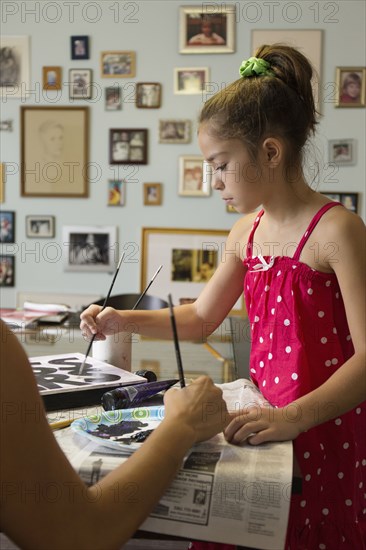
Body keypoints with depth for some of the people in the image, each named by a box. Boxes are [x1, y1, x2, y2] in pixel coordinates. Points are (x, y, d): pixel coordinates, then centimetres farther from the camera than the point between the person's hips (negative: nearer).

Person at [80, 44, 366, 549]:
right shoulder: (246, 233, 6)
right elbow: (200, 319, 19)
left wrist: (295, 417, -31)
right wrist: (125, 320, 7)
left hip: (325, 429, -6)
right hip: (266, 419, 7)